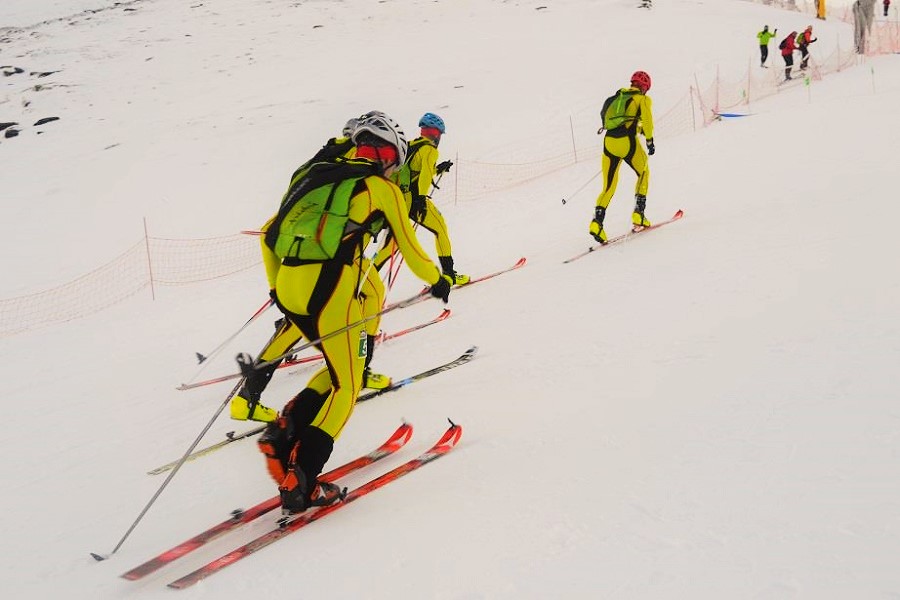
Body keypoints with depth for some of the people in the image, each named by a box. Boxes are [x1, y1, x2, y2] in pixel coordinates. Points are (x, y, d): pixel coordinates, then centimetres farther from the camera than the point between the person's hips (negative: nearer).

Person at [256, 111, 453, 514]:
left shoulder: (322, 175, 23)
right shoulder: (383, 188, 6)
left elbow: (270, 234, 23)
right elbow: (409, 248, 11)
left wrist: (277, 286, 30)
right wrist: (437, 280, 29)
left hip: (288, 286, 7)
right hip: (329, 291, -6)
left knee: (339, 370, 23)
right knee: (346, 386, 5)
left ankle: (284, 431, 7)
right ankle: (300, 482, -2)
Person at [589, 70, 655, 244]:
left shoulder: (619, 95, 22)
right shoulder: (644, 99, 7)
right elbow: (647, 120, -8)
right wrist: (650, 141, 2)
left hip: (609, 141, 4)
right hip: (627, 142, -4)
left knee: (609, 187, 9)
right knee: (643, 173, 22)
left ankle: (597, 222, -9)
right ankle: (638, 215, 13)